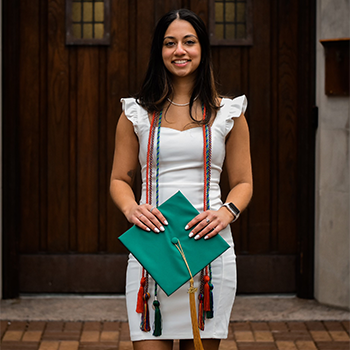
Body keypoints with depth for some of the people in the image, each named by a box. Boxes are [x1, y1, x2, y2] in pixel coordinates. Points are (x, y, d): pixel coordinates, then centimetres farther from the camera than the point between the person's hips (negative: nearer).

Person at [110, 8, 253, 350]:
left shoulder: (227, 113, 8)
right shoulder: (137, 113, 8)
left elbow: (243, 182, 11)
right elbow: (119, 180, 11)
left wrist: (227, 212, -10)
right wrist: (131, 208, -11)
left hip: (208, 245, 0)